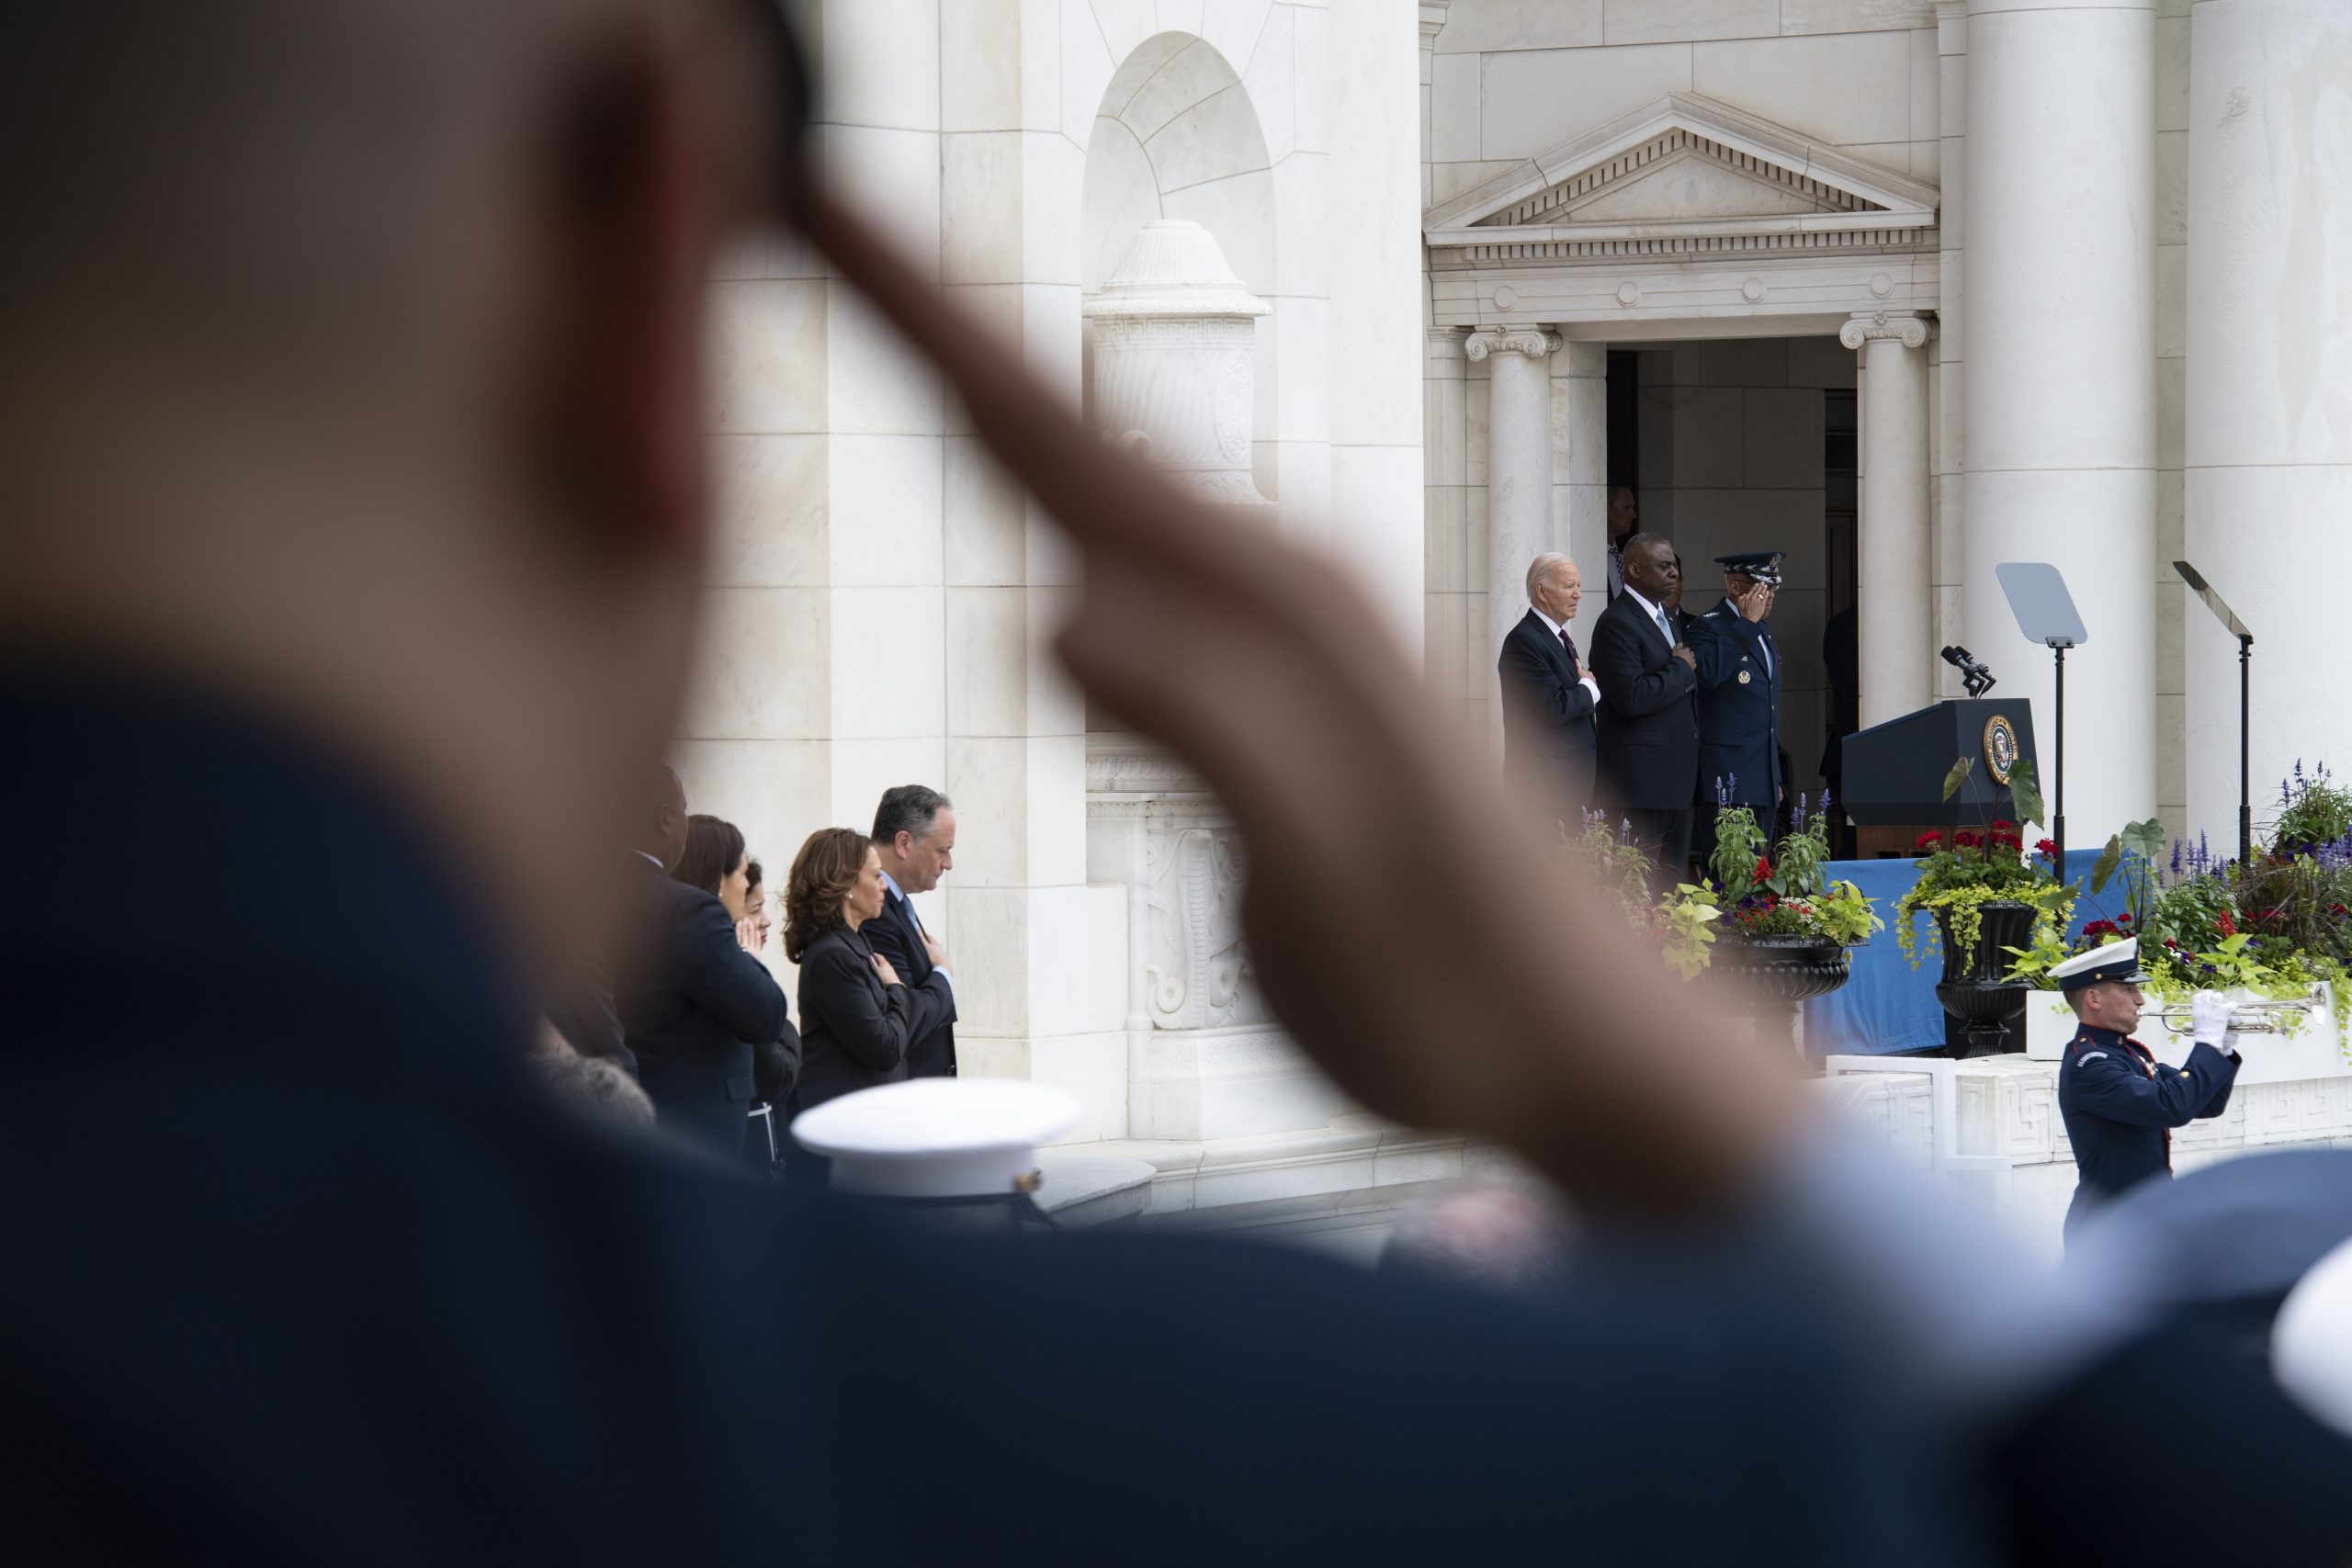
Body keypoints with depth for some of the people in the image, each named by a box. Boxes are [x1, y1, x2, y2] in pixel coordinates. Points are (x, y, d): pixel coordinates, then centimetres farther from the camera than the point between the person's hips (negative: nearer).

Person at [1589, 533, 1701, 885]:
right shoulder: (1617, 624, -14)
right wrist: (1680, 669, -12)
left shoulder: (1666, 616, 17)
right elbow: (1633, 698, -22)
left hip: (1677, 774, 10)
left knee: (1675, 879, 10)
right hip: (1641, 775, -10)